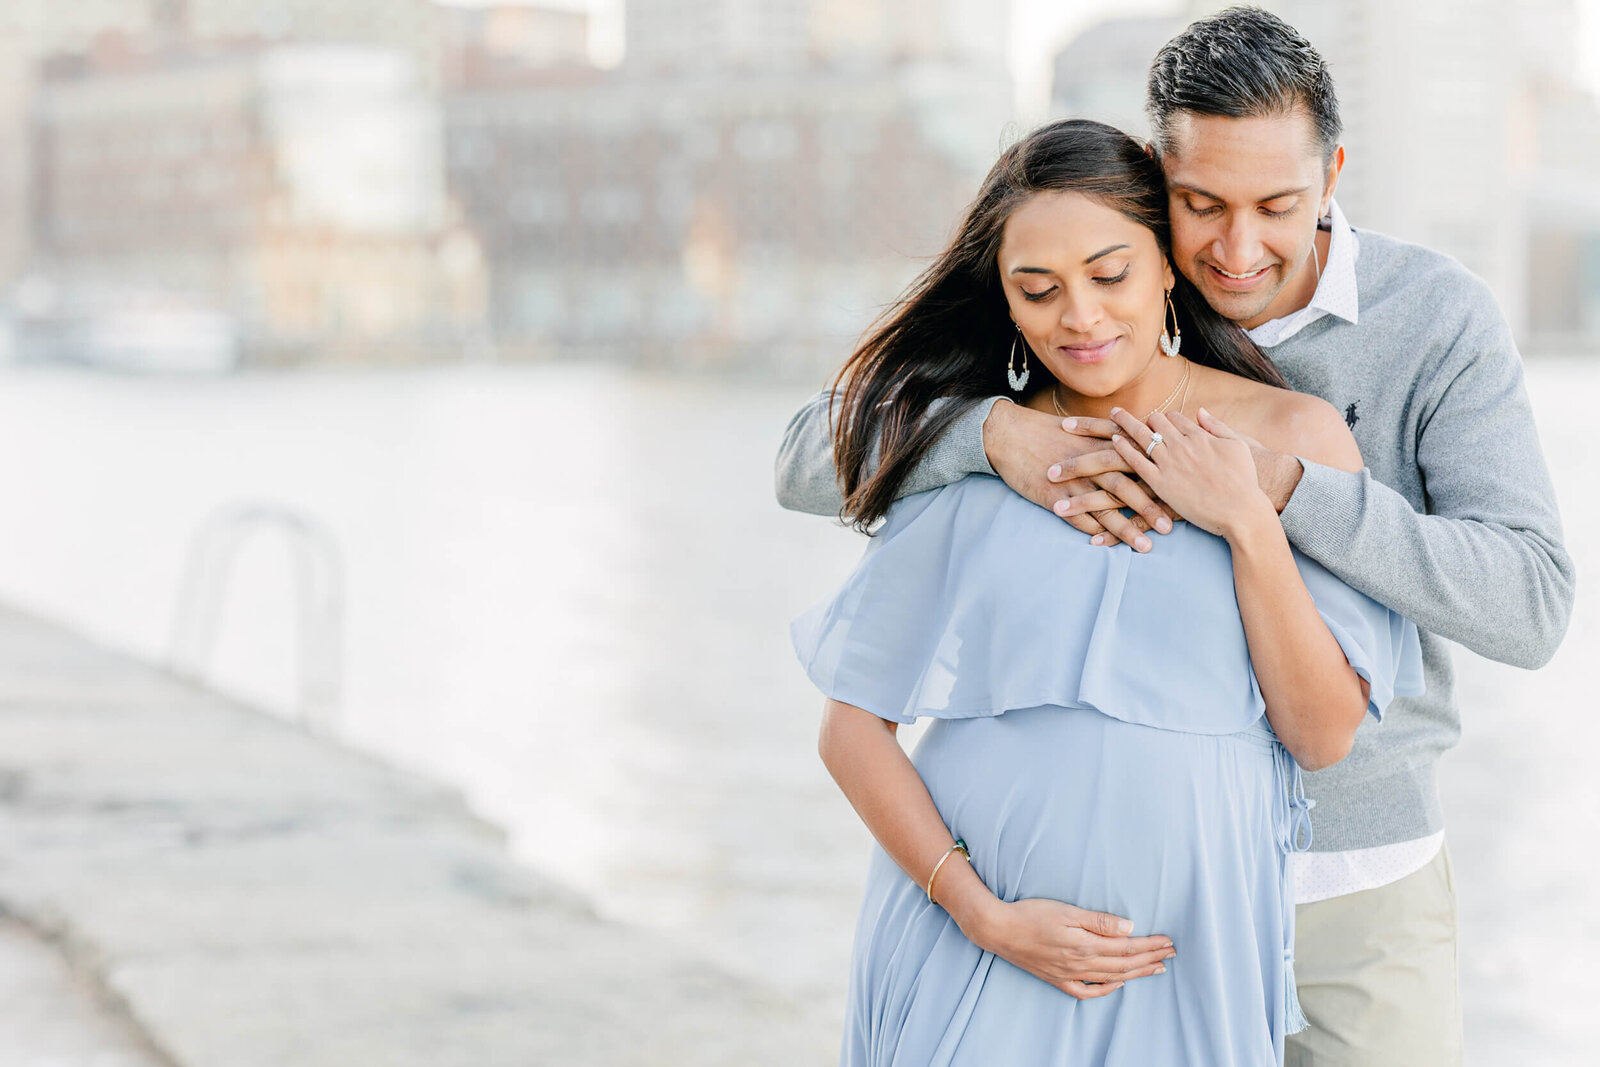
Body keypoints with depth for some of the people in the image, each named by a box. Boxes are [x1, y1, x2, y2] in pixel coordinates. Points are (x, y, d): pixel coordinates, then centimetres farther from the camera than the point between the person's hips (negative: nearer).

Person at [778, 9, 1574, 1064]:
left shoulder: (1443, 320, -11)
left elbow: (1531, 604, -20)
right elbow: (815, 460, -8)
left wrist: (1281, 483, -33)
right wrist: (996, 430, -29)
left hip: (1360, 875, -1)